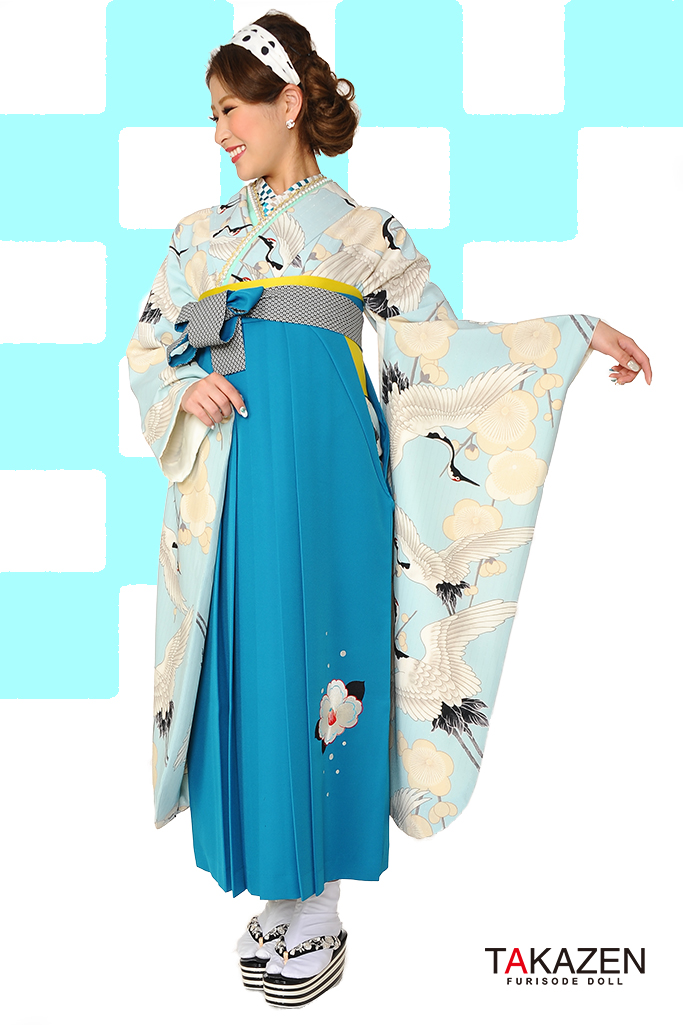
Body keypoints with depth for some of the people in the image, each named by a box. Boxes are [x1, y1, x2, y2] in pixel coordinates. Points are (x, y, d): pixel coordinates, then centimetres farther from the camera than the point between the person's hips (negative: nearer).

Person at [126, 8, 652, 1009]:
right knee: (246, 669, 4)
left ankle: (318, 911, 14)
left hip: (324, 472, -3)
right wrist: (187, 387, -5)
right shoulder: (203, 234, 16)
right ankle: (279, 892, 20)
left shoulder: (362, 231, 7)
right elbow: (150, 348, 17)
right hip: (234, 469, 3)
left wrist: (576, 333, 0)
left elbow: (440, 344, 6)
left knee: (315, 664, -2)